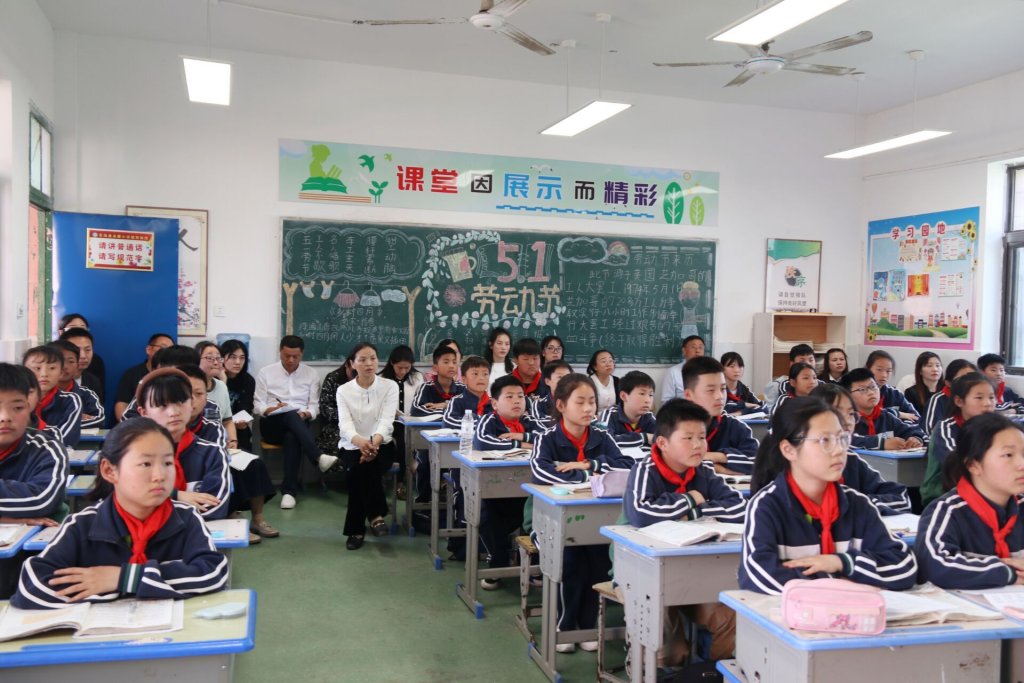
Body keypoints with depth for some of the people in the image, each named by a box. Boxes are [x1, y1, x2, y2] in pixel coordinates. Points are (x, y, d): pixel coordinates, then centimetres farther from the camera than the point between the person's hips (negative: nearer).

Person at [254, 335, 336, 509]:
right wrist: (273, 409, -20)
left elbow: (314, 406, 6)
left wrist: (305, 414, -18)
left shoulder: (311, 374, 10)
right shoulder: (265, 373, 7)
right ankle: (319, 457, -51)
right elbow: (258, 405, 2)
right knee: (292, 416, -37)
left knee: (292, 437, -37)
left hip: (298, 424, 1)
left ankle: (289, 490, -40)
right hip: (272, 424, -1)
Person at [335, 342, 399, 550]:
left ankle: (357, 529, -22)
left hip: (381, 445, 0)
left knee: (368, 465, -33)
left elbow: (387, 420, -18)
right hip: (352, 446, 1)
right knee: (358, 468, -33)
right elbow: (344, 423, -17)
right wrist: (360, 441, -42)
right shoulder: (343, 390, -2)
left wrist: (375, 441, -41)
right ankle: (375, 515, -17)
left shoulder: (390, 386, -3)